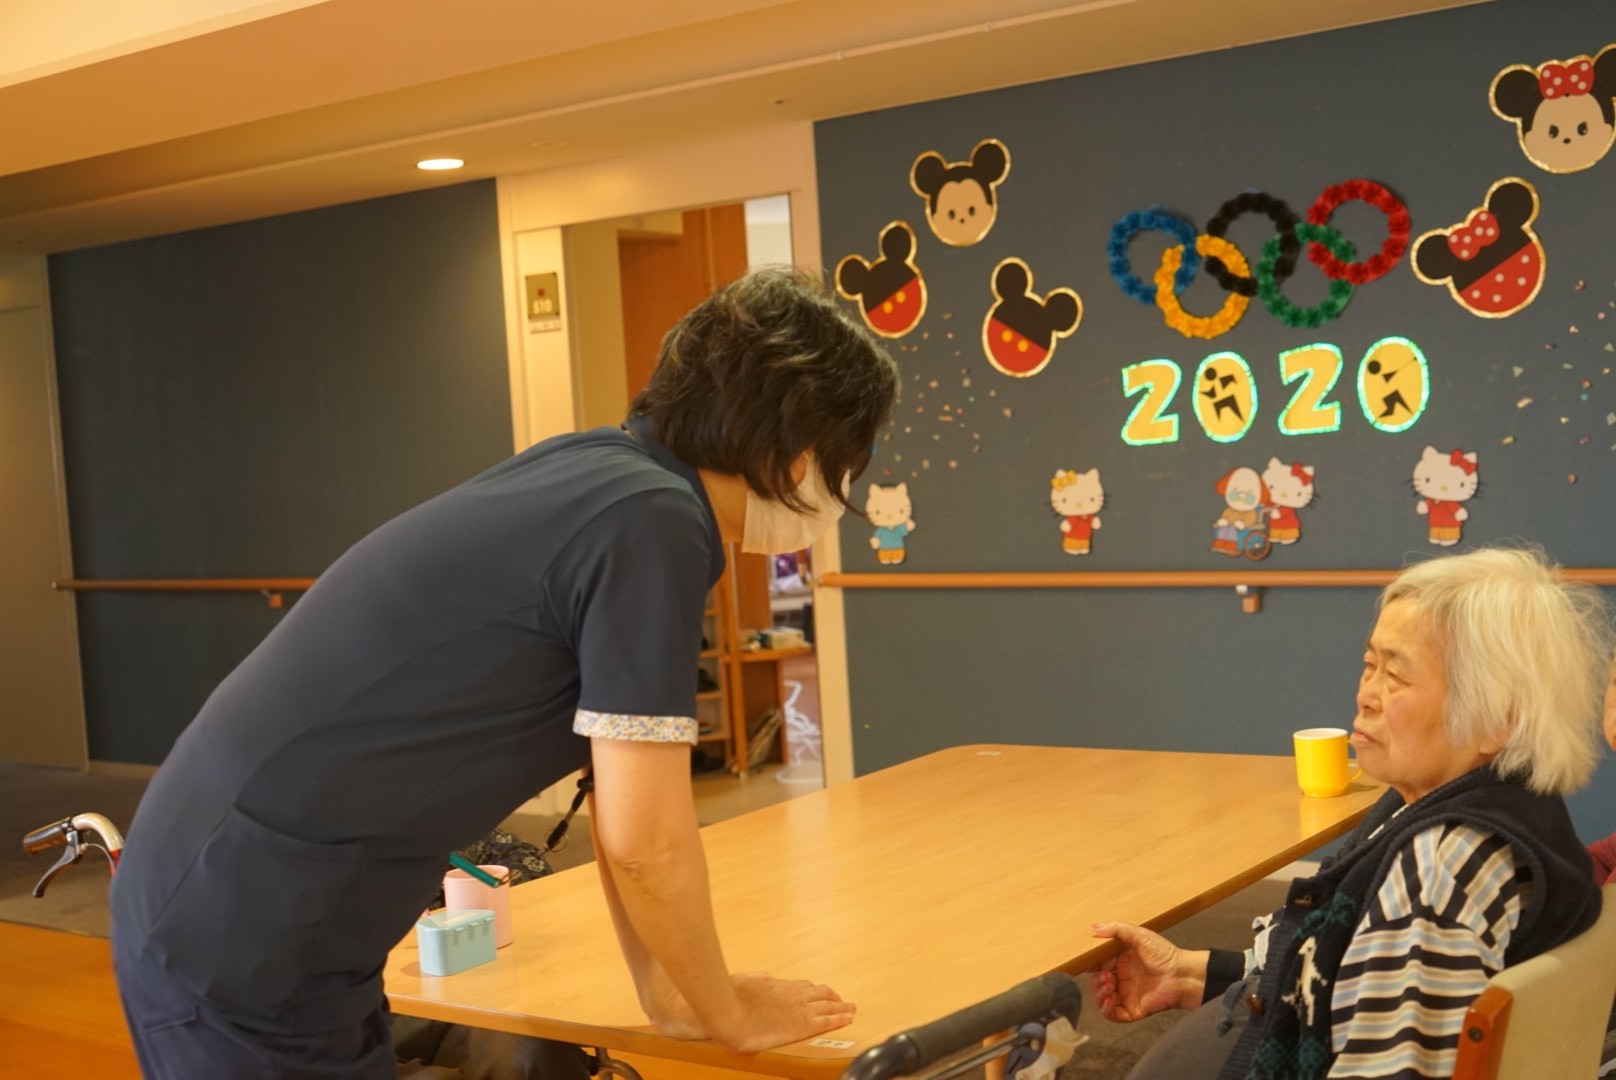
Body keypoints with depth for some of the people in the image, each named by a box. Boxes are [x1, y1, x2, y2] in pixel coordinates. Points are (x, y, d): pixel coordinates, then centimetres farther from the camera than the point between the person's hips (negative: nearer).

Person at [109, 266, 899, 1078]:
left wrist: (665, 990, 19)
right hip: (250, 939, -9)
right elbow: (645, 841, -17)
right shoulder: (652, 520, -19)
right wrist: (729, 1014, 1)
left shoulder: (606, 469, 7)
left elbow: (625, 791, 15)